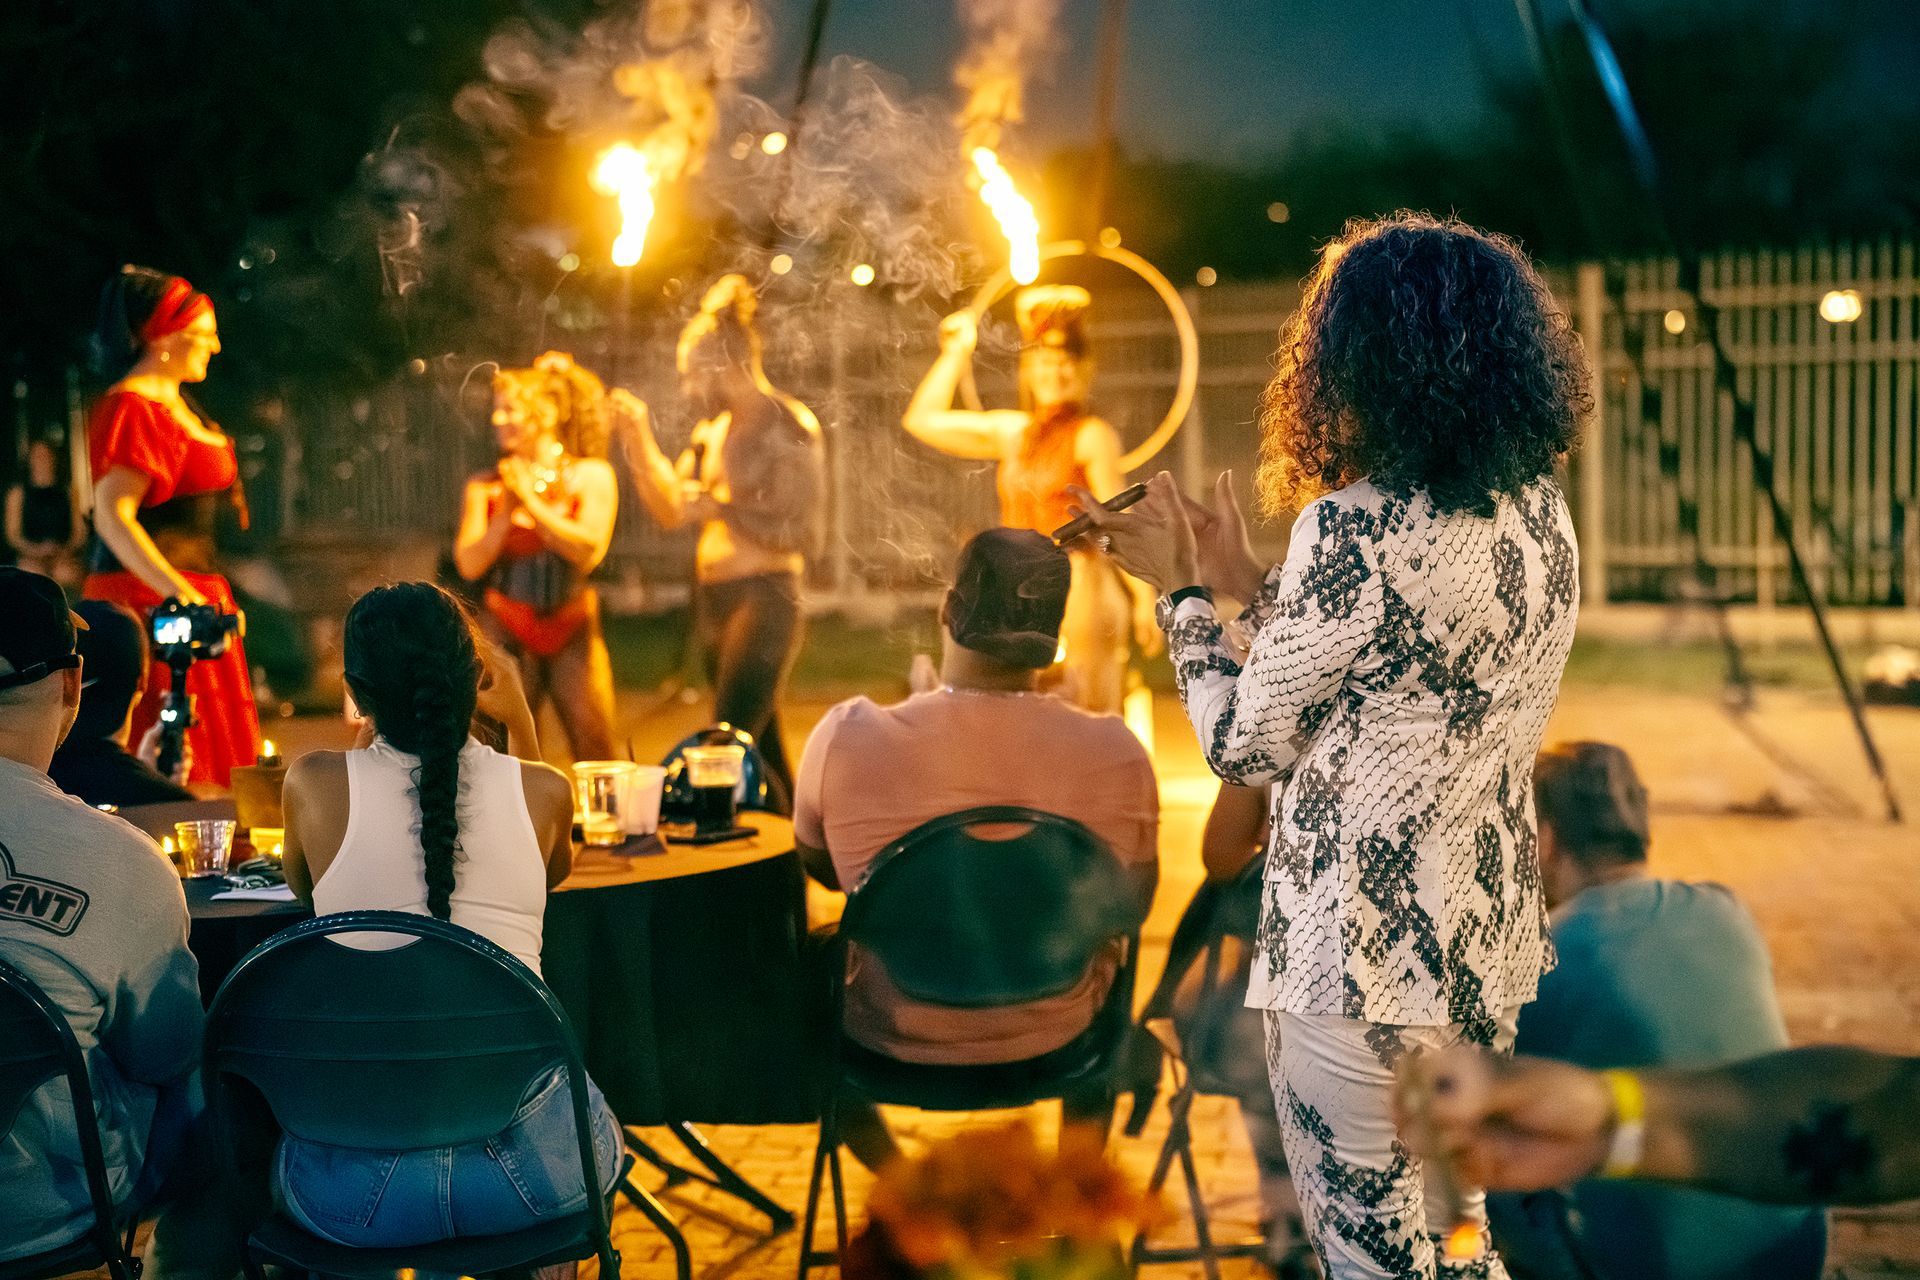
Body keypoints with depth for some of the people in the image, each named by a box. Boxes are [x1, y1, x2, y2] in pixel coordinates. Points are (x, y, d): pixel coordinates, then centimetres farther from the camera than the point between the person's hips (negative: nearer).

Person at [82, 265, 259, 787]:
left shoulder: (172, 401, 17)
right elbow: (111, 514, -25)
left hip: (190, 592, 10)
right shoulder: (131, 409, -14)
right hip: (149, 601, -10)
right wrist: (177, 591, -34)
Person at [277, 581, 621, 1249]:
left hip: (360, 1188, 0)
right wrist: (521, 722, 26)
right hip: (530, 1163, 1)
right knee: (599, 1127, 37)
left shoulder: (313, 782, -5)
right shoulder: (544, 790, -2)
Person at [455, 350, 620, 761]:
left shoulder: (592, 476, 3)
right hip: (508, 633, 1)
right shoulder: (485, 488, 5)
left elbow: (589, 550, -10)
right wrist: (507, 513, -10)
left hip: (573, 633, -1)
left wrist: (531, 502, -8)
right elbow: (469, 565, 0)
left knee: (596, 758, -4)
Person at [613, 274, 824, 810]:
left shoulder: (789, 424, -11)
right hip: (712, 596, 8)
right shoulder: (713, 429, 12)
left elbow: (802, 532, -17)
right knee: (762, 748, 14)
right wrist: (638, 438, 8)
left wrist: (720, 508, -20)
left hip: (763, 597, -8)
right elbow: (669, 509, 18)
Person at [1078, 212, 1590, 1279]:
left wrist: (1187, 597, 2)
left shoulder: (1354, 527, -21)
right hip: (1491, 948, 8)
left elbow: (1247, 745, -12)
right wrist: (1247, 582, 14)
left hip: (1364, 964, -8)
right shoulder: (1540, 510, 3)